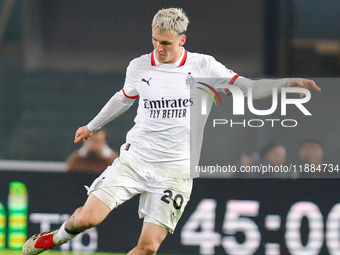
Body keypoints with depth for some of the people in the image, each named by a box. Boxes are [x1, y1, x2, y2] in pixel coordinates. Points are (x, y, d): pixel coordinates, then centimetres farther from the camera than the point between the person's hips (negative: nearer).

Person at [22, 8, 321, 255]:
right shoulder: (138, 67, 3)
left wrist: (288, 82, -19)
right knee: (86, 218, -14)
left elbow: (248, 88, -3)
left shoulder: (203, 67, -3)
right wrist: (92, 126, 37)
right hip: (135, 158, 1)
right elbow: (124, 98, 23)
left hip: (176, 171, -1)